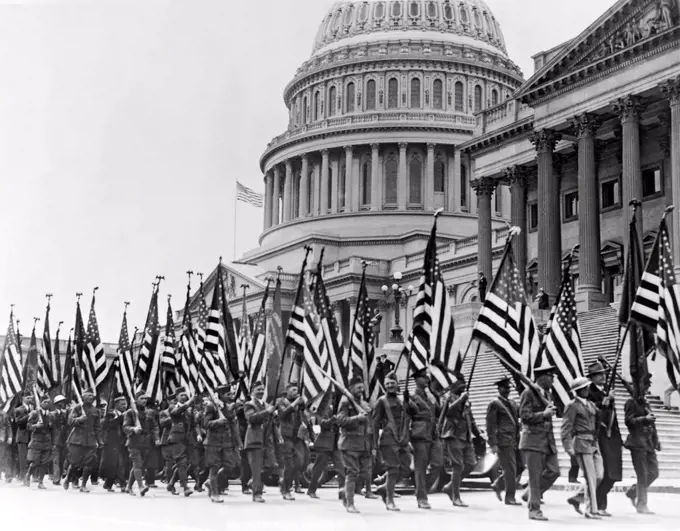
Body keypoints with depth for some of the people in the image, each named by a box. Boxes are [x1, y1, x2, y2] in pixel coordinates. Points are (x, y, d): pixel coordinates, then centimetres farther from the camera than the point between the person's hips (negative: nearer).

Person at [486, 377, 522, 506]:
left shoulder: (513, 403, 18)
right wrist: (493, 444, -14)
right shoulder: (494, 404, -4)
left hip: (515, 441, 7)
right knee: (510, 469, -7)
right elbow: (490, 425, -8)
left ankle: (498, 485, 22)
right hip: (503, 441, -7)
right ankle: (510, 497, 1)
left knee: (519, 466, 7)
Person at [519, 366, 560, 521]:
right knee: (535, 476, -4)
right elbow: (524, 416, -15)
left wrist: (551, 410, 7)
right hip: (533, 439, -8)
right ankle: (534, 510, 2)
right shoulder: (528, 393, -9)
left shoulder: (547, 393, 16)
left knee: (553, 471, 1)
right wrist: (544, 414, -18)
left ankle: (530, 494, 18)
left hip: (548, 439, 8)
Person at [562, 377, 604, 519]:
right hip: (581, 443, -8)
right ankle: (591, 510, -2)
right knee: (591, 478, -9)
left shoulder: (591, 405, 18)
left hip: (594, 443, 8)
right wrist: (568, 446, -16)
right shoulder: (572, 406, -5)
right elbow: (566, 427, -10)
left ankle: (576, 498, 20)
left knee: (599, 476, 4)